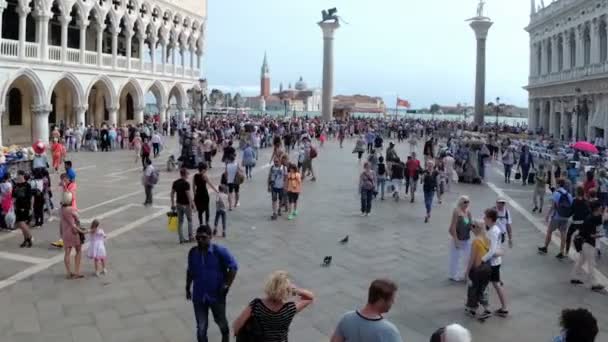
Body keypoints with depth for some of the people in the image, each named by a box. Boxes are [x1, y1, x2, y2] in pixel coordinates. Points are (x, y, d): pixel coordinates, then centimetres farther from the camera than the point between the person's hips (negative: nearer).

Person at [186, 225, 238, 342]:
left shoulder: (219, 251, -18)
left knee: (220, 321, 22)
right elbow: (190, 271, 9)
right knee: (201, 326, 8)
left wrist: (226, 285, -13)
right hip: (199, 296, 2)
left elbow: (233, 267, -12)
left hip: (217, 295, -1)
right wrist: (188, 288, 14)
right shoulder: (192, 252, -6)